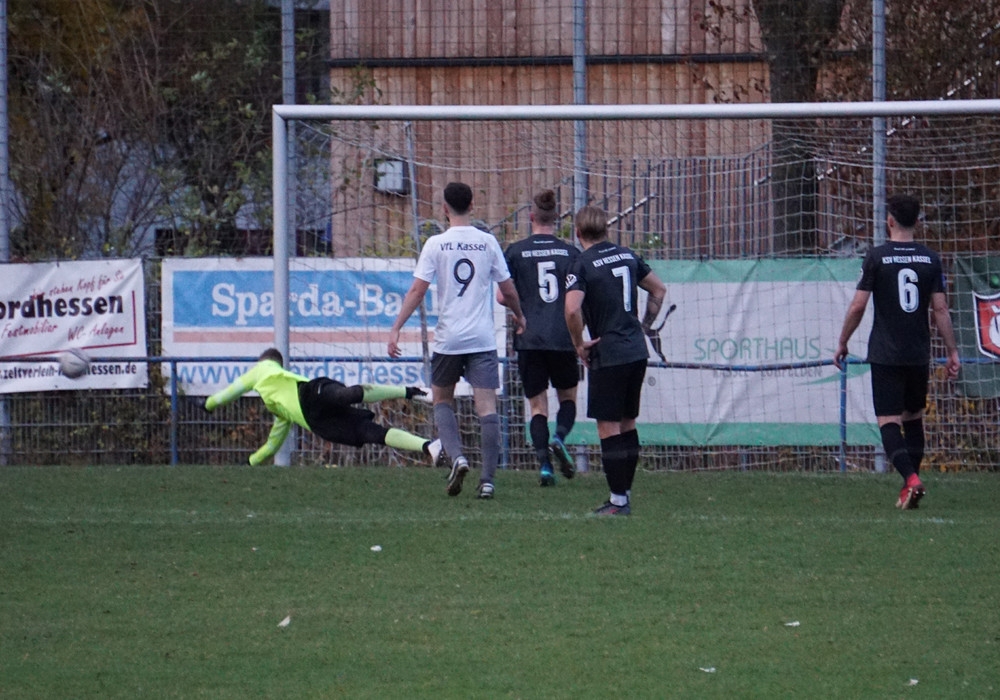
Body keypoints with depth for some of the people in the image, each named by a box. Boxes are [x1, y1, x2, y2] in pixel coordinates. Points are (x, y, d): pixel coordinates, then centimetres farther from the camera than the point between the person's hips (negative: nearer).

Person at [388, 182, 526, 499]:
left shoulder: (436, 244, -3)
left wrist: (396, 329, -6)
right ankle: (487, 479, -4)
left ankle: (456, 457, -6)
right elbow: (508, 290, 9)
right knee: (487, 407, 0)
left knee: (442, 400, 17)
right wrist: (519, 317, 28)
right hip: (483, 339, 1)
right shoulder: (488, 243, 3)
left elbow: (417, 290, -9)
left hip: (448, 340, -1)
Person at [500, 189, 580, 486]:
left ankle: (544, 464, -9)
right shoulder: (570, 252, 3)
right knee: (568, 396, 18)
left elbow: (502, 297, -2)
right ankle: (560, 437, -11)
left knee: (537, 405, 6)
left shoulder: (516, 251, 0)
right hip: (564, 338, 1)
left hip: (529, 339, -1)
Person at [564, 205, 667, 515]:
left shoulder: (583, 265, -11)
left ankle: (618, 501, -2)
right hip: (637, 351, 7)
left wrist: (579, 344, -10)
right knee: (627, 424, 15)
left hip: (608, 356, -7)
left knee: (608, 428, -1)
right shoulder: (627, 256, 10)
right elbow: (658, 289, 20)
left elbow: (572, 309, -25)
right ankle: (624, 495, 20)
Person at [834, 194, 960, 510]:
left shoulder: (877, 257, -6)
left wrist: (842, 344, 6)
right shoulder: (930, 259, 3)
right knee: (913, 418, 18)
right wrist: (952, 352, 6)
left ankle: (911, 478, -24)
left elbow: (858, 306, -7)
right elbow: (940, 309, 1)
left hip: (886, 355, -4)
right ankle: (911, 482, 17)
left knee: (888, 421, -5)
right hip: (919, 354, 4)